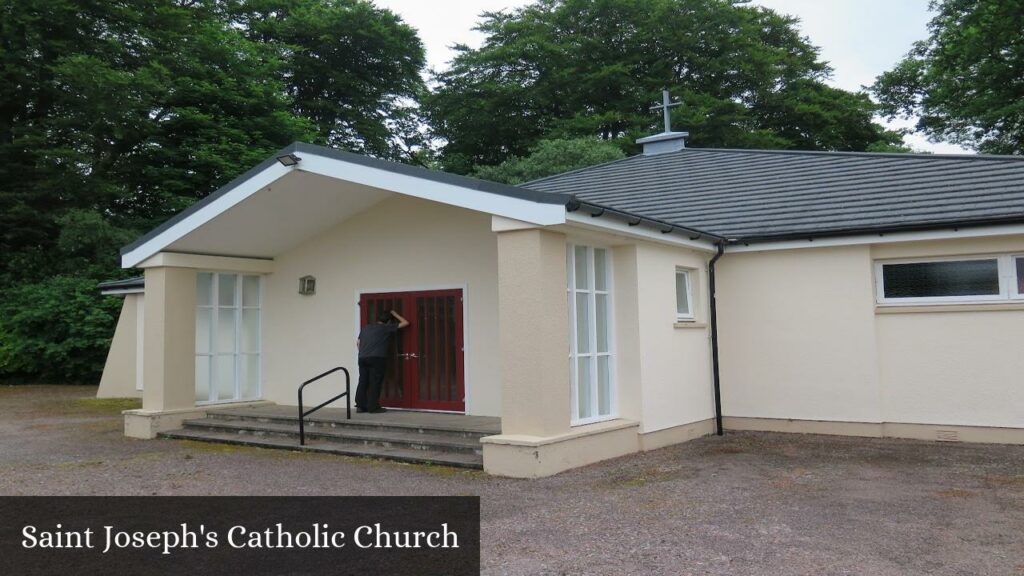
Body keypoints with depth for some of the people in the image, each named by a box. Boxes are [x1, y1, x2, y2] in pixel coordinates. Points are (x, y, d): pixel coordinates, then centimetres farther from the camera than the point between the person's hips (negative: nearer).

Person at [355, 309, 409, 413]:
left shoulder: (365, 328, 23)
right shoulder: (387, 327, 8)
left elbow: (358, 343, 24)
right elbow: (405, 323, 13)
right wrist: (395, 314, 26)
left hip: (362, 358, 6)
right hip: (376, 358, -6)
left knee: (363, 382, 8)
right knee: (375, 383, -3)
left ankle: (360, 406, 9)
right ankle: (373, 407, -3)